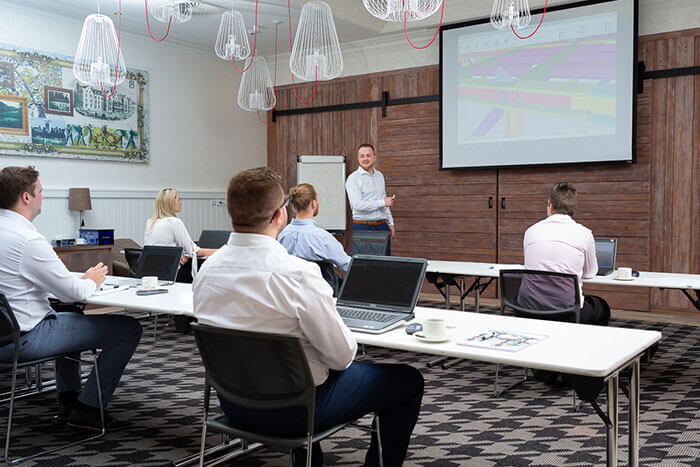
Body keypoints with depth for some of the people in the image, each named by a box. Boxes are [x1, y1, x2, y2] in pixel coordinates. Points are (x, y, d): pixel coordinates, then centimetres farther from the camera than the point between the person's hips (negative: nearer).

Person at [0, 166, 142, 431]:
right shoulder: (28, 240, -23)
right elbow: (74, 293, -18)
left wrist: (80, 280, 10)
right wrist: (92, 281, 4)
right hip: (25, 340, -10)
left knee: (69, 317, 37)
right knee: (128, 328, -6)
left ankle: (67, 400, 35)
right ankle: (88, 409, 6)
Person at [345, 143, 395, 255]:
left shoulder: (379, 176, 15)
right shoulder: (353, 178, -7)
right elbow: (357, 205, -19)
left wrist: (390, 223, 17)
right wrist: (383, 202, -16)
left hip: (382, 226, 6)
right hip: (362, 227, -6)